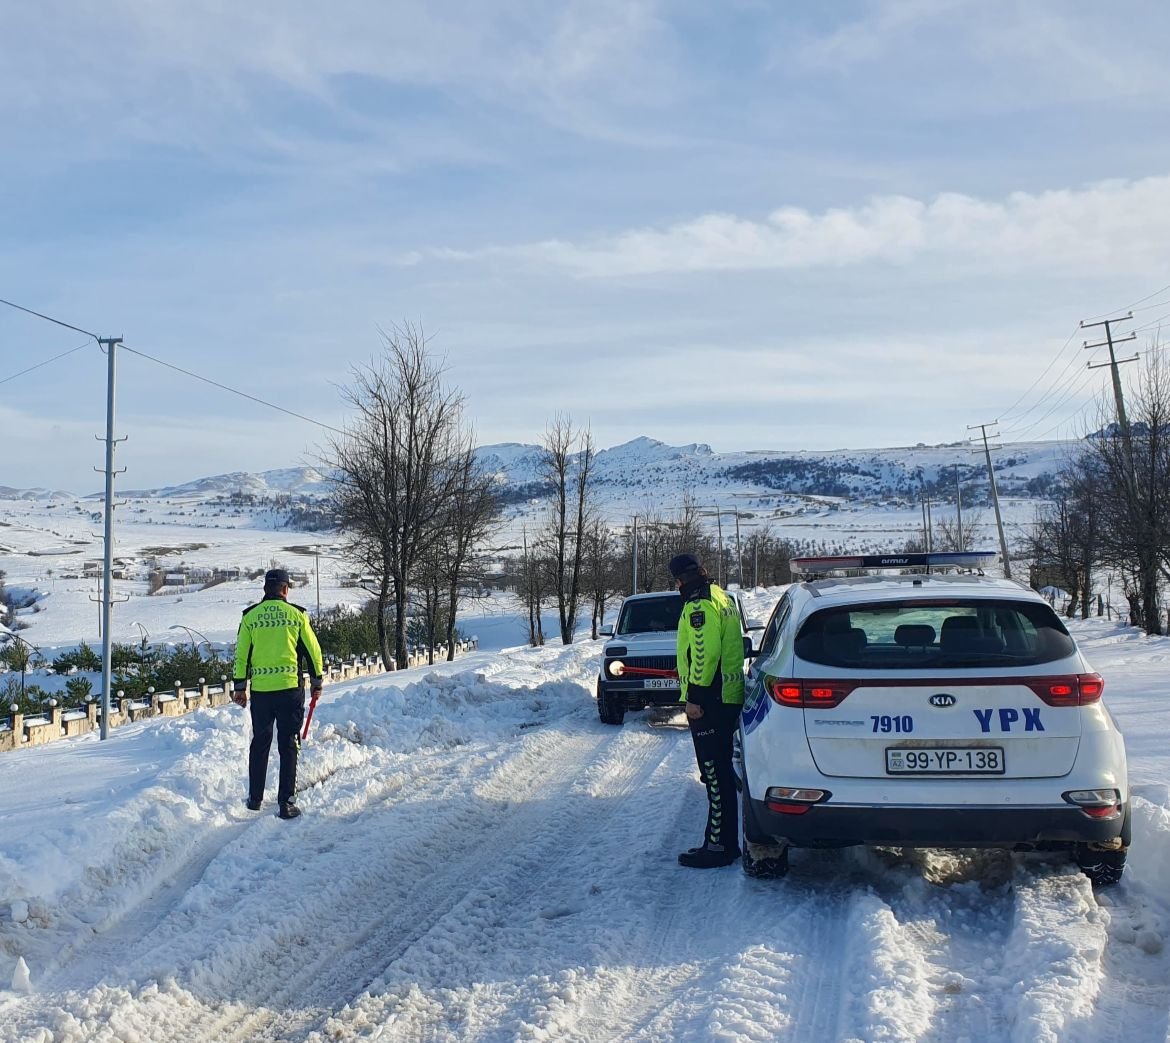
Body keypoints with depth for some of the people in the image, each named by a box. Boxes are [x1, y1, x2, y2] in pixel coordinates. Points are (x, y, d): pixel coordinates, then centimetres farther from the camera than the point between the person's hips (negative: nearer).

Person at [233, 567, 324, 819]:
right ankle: (286, 802, 1)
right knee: (288, 746, 4)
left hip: (260, 690, 2)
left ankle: (255, 798, 23)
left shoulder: (250, 616, 2)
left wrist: (240, 686, 13)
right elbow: (312, 650, 3)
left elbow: (241, 654, 4)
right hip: (290, 687, -2)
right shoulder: (297, 614, -1)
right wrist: (316, 681, 14)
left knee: (259, 743, 16)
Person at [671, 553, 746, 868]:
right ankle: (725, 841, 27)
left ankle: (720, 845, -7)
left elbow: (704, 654, -23)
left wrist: (695, 696, -20)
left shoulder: (700, 607, -16)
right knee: (720, 768, 17)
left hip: (709, 701, -11)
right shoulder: (722, 599, 17)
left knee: (715, 773, -9)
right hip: (728, 696, 11)